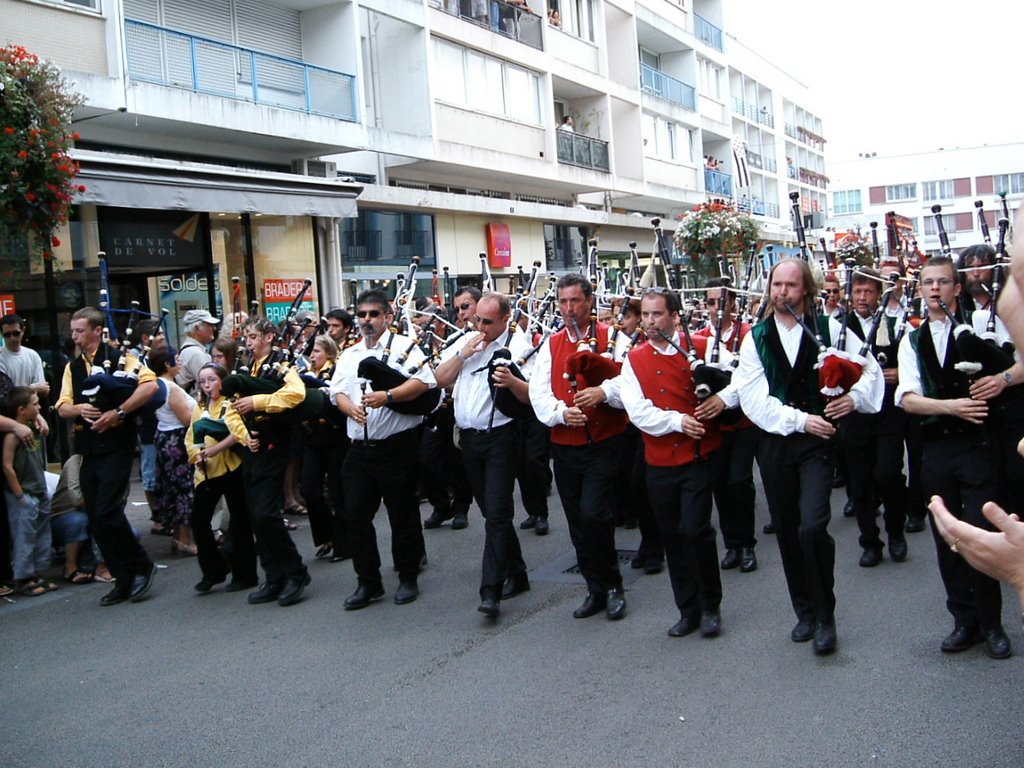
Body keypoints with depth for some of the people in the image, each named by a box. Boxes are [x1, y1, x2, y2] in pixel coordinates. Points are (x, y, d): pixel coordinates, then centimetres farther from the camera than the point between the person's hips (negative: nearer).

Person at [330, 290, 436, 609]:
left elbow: (423, 382, -14)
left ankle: (408, 577, 21)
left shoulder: (403, 346, -2)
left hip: (397, 446, -5)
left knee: (402, 514, 4)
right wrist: (350, 406, -10)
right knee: (355, 514, 4)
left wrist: (387, 396, -25)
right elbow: (337, 392, 12)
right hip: (360, 447, 5)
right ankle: (368, 582, 17)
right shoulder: (349, 355, 16)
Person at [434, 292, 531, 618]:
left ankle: (490, 591, -10)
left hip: (500, 436, -6)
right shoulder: (464, 341, 11)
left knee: (496, 513, -10)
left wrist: (512, 382, -32)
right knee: (491, 510, 15)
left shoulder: (518, 345, -6)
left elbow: (531, 395, -13)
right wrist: (462, 354, -7)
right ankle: (516, 574, 29)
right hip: (468, 437, 6)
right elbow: (440, 380, 6)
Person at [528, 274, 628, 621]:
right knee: (578, 523, 9)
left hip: (603, 444, -4)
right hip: (564, 446, 5)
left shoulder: (610, 337, -1)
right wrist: (561, 412, -17)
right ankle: (596, 590, 24)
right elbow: (538, 392, 1)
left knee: (593, 514, -15)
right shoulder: (550, 345, 10)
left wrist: (604, 391, -29)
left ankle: (612, 586, 5)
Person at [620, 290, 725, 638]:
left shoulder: (702, 347, 0)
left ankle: (711, 607, 10)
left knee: (695, 529, -11)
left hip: (701, 456, -2)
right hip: (660, 462, 3)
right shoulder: (634, 360, 2)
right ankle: (688, 610, 24)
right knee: (672, 537, 9)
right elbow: (639, 412, -7)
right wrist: (677, 420, -19)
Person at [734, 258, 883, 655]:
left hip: (817, 440, -2)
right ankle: (805, 612, 27)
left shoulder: (827, 329, 1)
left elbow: (870, 369, 5)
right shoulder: (756, 337, 4)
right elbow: (754, 398, -4)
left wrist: (855, 397, -14)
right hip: (775, 442, 3)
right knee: (787, 533, 10)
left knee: (812, 527, -17)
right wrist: (799, 419, -14)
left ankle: (824, 616, 1)